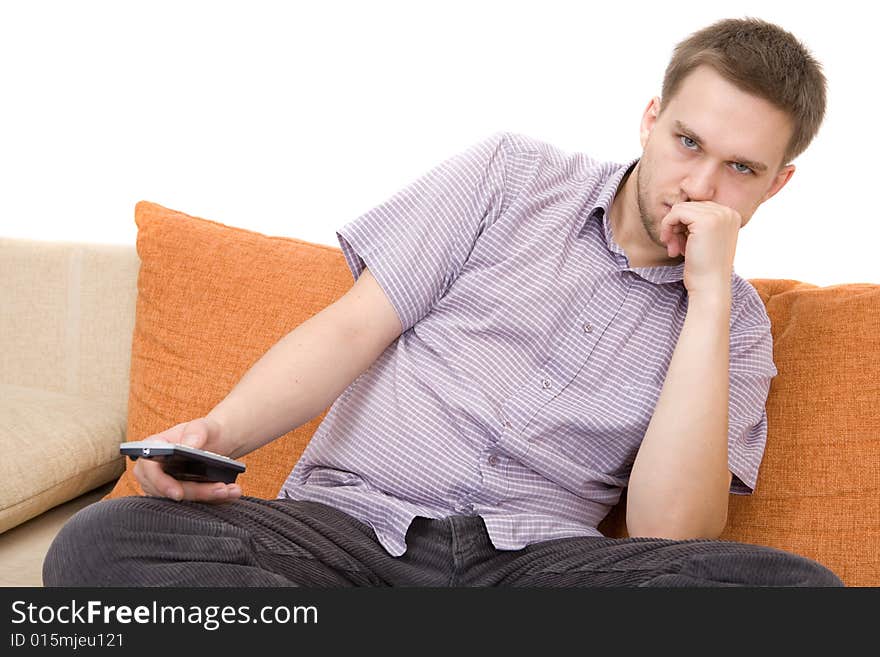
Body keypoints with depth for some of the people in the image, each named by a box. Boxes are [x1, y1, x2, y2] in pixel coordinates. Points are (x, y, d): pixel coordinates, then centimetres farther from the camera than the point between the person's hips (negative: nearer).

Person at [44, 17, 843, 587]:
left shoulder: (737, 323, 12)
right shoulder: (512, 176, 11)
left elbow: (669, 532, -3)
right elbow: (351, 329, 5)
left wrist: (709, 293, -5)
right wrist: (217, 432, -14)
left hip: (532, 558, 1)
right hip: (349, 522, 0)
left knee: (801, 585, -28)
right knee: (99, 543, -27)